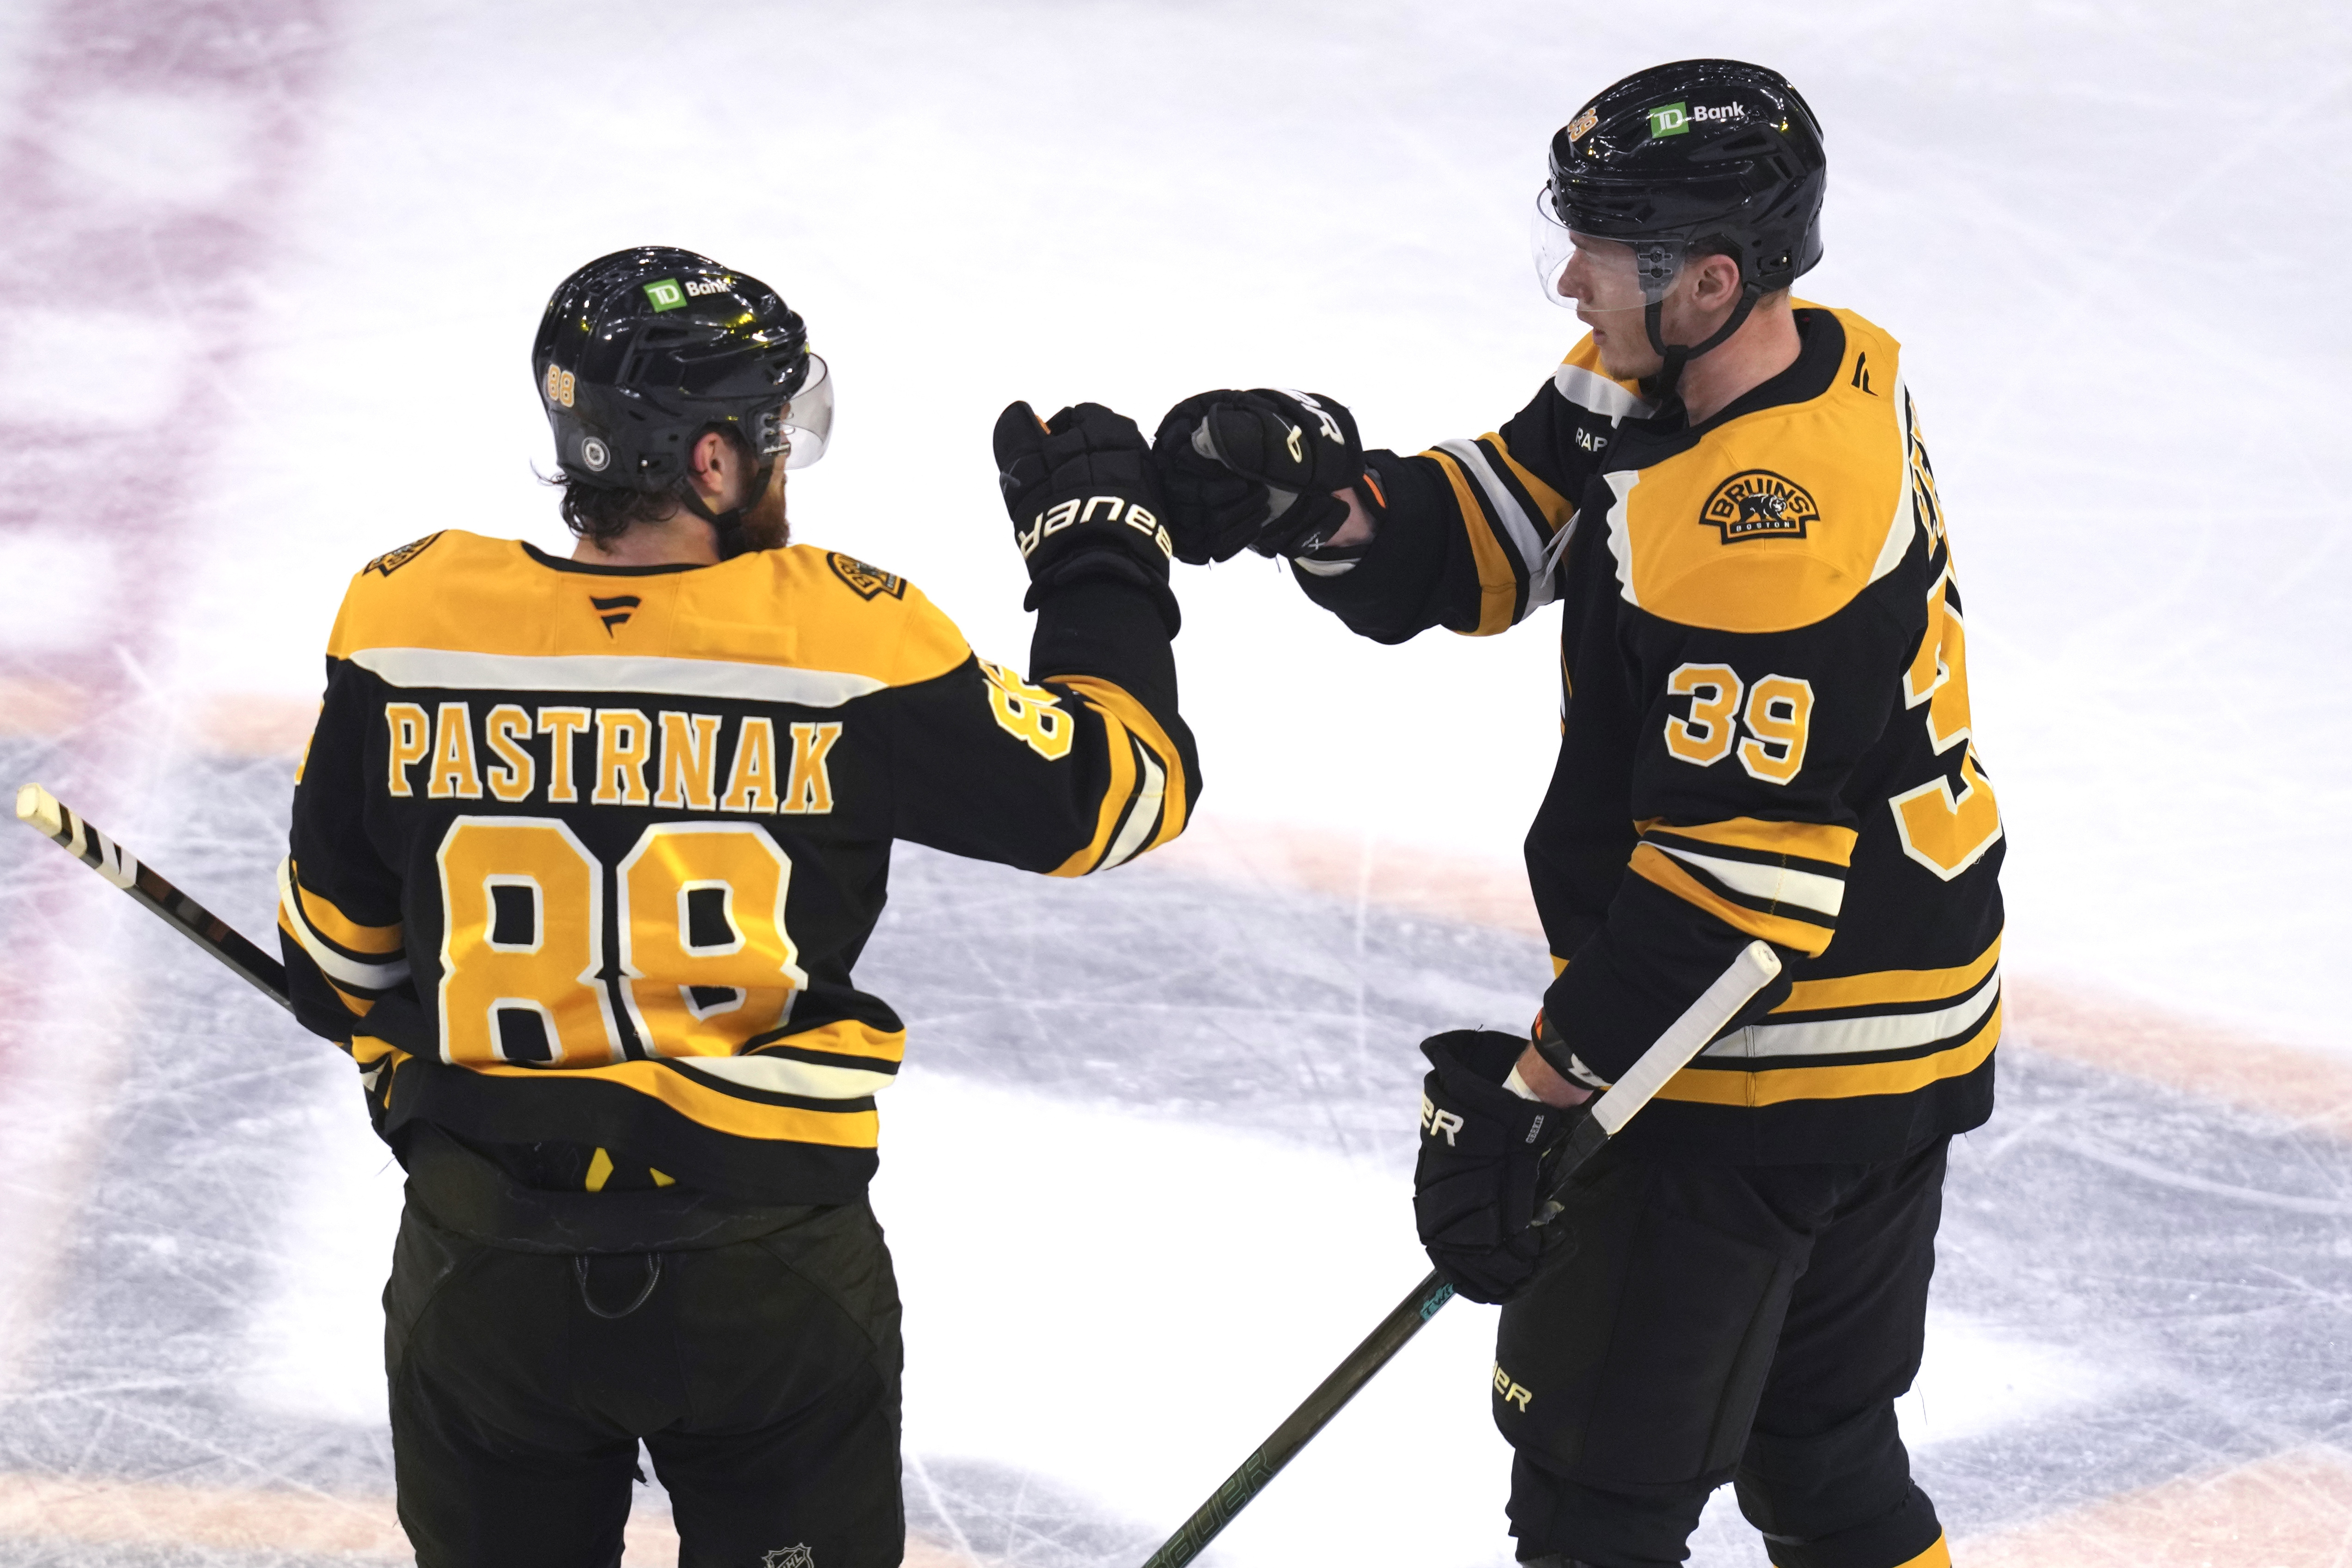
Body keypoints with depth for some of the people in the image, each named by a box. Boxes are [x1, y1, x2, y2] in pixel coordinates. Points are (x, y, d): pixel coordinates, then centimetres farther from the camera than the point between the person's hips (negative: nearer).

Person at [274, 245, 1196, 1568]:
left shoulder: (406, 624, -7)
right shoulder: (842, 637, -15)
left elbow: (337, 943, 6)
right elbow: (1121, 790, -5)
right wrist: (1103, 551, 10)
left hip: (482, 1261, 2)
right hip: (770, 1272, -2)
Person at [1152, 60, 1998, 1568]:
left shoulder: (1767, 538, -30)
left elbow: (1736, 889, -29)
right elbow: (1495, 531, 5)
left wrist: (1543, 1085, -23)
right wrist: (1328, 498, -14)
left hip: (1759, 1066, -10)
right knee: (1815, 1438, 25)